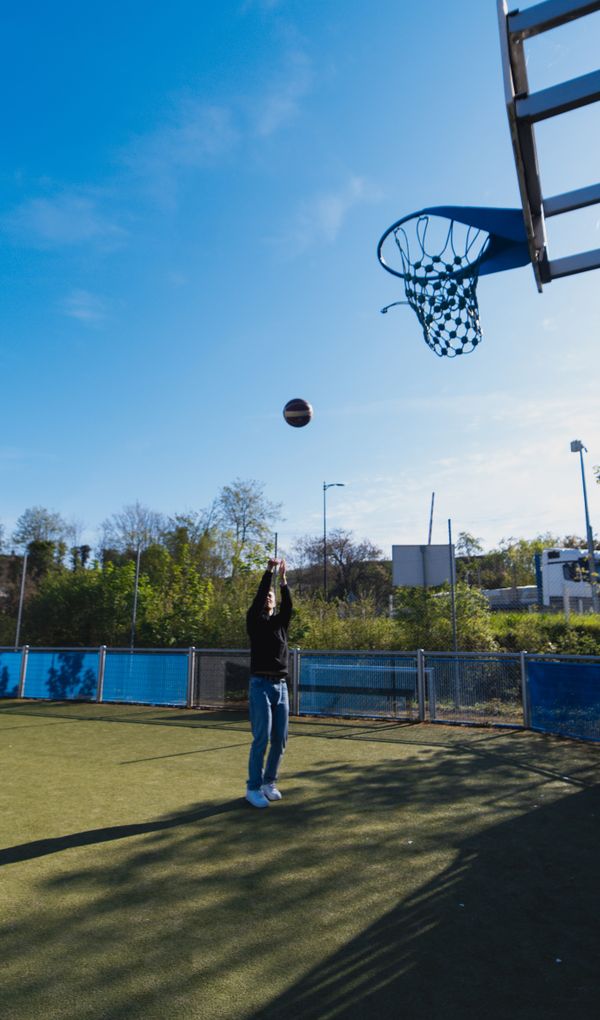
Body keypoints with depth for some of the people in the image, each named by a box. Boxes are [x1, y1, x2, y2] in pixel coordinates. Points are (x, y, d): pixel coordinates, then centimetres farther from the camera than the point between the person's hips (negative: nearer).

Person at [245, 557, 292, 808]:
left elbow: (288, 604, -6)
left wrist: (283, 580, -18)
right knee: (261, 738, -6)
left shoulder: (281, 621, 13)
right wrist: (268, 572, -17)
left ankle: (269, 782, 24)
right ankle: (253, 788, 7)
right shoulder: (254, 620, 2)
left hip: (281, 686, 5)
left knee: (280, 739, 8)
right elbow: (258, 598, -14)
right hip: (261, 686, -5)